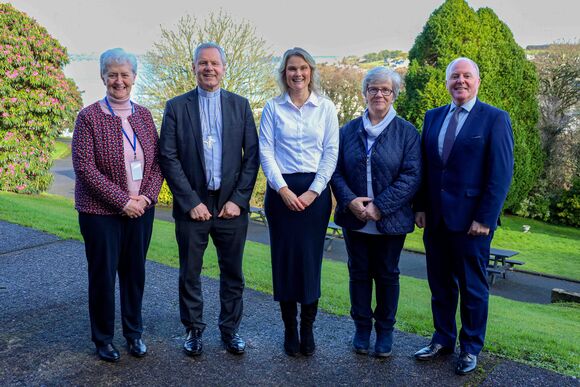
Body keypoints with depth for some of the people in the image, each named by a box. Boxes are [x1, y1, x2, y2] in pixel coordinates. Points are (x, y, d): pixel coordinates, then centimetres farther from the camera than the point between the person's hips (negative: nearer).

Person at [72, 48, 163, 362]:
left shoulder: (143, 115, 7)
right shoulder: (89, 116, -6)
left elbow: (156, 160, 7)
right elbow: (84, 166, -11)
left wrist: (146, 196, -8)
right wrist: (122, 201, -15)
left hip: (141, 209, 4)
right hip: (101, 211, -3)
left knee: (135, 272, 11)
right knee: (103, 274, 7)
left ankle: (134, 332, 30)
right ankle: (103, 338, 26)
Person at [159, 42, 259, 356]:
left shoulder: (240, 105, 6)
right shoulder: (176, 107, 2)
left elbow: (252, 156, 3)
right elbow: (169, 158, -3)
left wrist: (238, 200, -6)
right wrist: (191, 202, -10)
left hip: (231, 206, 1)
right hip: (192, 207, -1)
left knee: (233, 273, 10)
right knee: (189, 274, 9)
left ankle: (230, 329, 27)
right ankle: (193, 330, 27)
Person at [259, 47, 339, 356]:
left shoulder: (326, 107, 5)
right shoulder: (273, 107, 4)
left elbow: (331, 152, 1)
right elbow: (265, 151, -1)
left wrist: (313, 192, -8)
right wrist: (283, 189, -11)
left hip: (315, 191, 0)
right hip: (281, 191, 0)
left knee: (310, 258, 2)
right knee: (284, 259, 3)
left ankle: (307, 328, 16)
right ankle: (289, 328, 17)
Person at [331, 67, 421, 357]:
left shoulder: (406, 132, -3)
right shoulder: (348, 130, 6)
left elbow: (411, 176, -10)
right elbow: (336, 171, 3)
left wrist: (379, 207, -17)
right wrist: (350, 200, -14)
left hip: (390, 220, -2)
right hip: (354, 218, 2)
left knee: (387, 275, 10)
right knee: (359, 273, 11)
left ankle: (385, 330, 26)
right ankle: (361, 327, 27)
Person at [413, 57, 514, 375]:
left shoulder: (495, 119, -5)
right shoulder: (433, 117, 10)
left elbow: (501, 173, -9)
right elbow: (423, 166, 10)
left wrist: (485, 218, -14)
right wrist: (421, 207, 4)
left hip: (471, 220, -4)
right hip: (435, 218, 5)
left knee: (472, 286, 9)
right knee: (440, 284, 14)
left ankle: (471, 348, 25)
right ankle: (443, 339, 30)